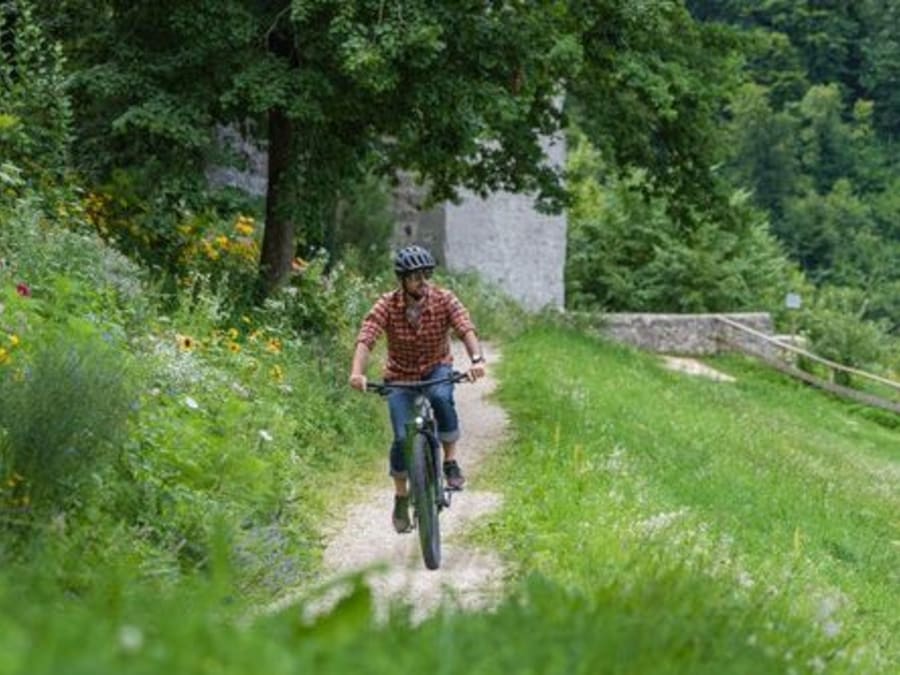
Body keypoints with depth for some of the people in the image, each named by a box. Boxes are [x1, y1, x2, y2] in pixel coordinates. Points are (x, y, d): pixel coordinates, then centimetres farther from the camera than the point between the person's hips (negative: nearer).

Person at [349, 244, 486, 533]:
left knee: (441, 397, -35)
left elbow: (466, 328, -32)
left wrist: (476, 359, -52)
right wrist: (357, 372, -51)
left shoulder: (444, 299, -17)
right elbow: (365, 338, -32)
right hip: (401, 376, 0)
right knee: (403, 438, -13)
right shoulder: (386, 305, -19)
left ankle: (451, 462, -15)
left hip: (437, 369, 0)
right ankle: (401, 500, 9)